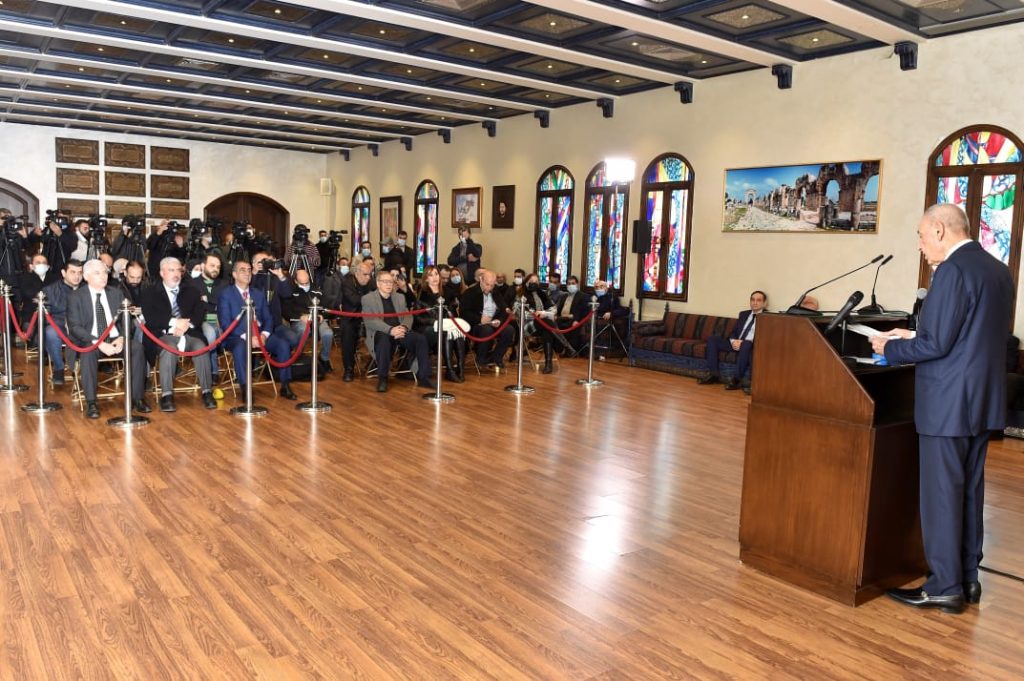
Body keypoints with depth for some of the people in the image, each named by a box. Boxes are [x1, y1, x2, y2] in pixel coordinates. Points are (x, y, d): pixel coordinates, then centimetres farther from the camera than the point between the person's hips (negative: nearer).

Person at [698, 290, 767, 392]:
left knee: (746, 344, -40)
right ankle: (713, 374, -13)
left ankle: (737, 379, -32)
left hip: (751, 346, -6)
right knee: (713, 339, -9)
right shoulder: (744, 314, 21)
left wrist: (743, 342, -23)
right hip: (736, 343, 6)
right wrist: (733, 341, -8)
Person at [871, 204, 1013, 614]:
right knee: (970, 491, 16)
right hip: (983, 400, 9)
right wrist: (913, 336, 15)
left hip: (948, 403, -9)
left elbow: (937, 344, -20)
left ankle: (945, 587, 9)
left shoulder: (953, 270, -17)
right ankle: (967, 579, 26)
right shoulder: (998, 271, 12)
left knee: (941, 493, 1)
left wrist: (892, 348, -4)